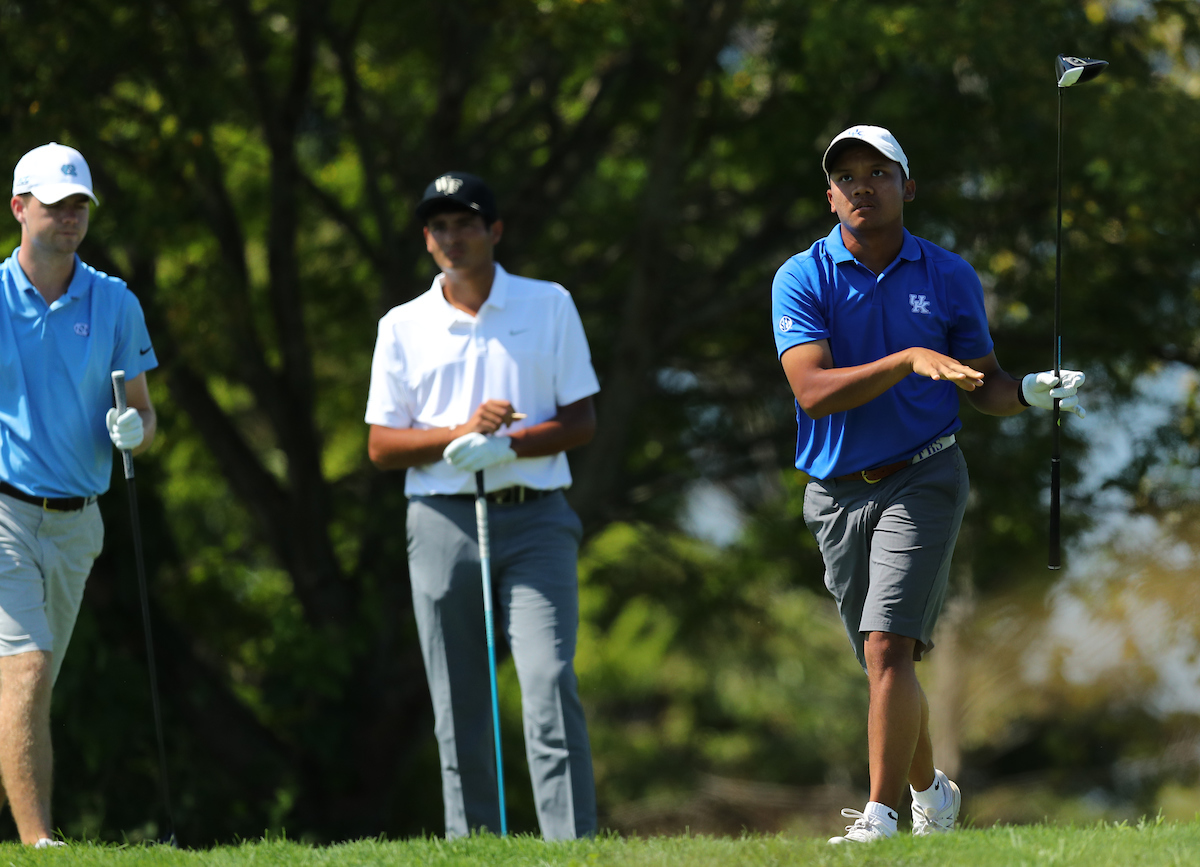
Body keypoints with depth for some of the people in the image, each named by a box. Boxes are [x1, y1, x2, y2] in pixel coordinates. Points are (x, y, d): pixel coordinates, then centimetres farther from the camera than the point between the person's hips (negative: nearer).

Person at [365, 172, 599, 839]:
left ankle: (573, 845, -19)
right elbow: (382, 446, 7)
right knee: (459, 709, 1)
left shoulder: (550, 307, 7)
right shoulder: (403, 327, 10)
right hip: (444, 522, 2)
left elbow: (582, 422, 4)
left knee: (551, 684, -15)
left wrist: (506, 445, -13)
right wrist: (460, 433, -10)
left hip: (534, 515, -2)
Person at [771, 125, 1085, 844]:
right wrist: (910, 360, -27)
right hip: (838, 493, 2)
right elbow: (814, 391, -16)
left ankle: (880, 819, -20)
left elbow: (984, 386, 10)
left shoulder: (950, 277, 2)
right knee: (885, 662, 13)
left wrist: (1031, 393, -13)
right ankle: (931, 793, 35)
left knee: (889, 649, -17)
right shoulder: (803, 279, -3)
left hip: (922, 480, -2)